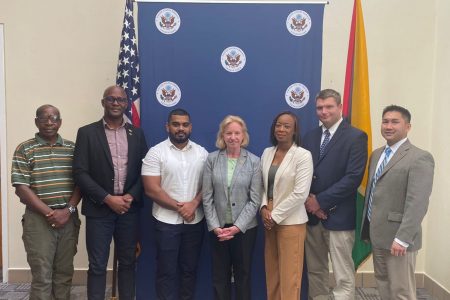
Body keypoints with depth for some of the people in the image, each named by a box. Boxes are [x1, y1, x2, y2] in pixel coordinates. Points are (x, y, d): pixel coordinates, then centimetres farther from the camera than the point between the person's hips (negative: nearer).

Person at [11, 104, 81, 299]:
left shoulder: (72, 148, 7)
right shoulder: (24, 150, -1)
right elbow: (21, 188, -6)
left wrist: (68, 210, -9)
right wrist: (50, 213, -13)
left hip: (69, 218, 3)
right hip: (38, 219, -2)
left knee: (64, 273, 10)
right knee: (42, 276, 2)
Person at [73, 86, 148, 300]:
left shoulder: (136, 133, 7)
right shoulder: (87, 133, -1)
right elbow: (80, 172, -7)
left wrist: (131, 196, -9)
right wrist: (107, 198, -14)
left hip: (129, 209, 3)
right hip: (98, 210, -2)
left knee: (128, 262, 13)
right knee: (97, 266, 6)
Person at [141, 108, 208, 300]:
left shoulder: (202, 153, 5)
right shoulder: (156, 152, -6)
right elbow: (151, 189, -12)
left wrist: (194, 204, -14)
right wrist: (179, 207, -13)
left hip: (195, 220, 3)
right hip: (167, 221, -3)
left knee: (189, 268, 14)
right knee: (167, 271, 6)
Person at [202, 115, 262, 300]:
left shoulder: (254, 161, -3)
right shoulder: (212, 159, -2)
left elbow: (255, 200, -6)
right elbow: (207, 197, -2)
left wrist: (237, 227, -13)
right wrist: (215, 226, -9)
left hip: (245, 227, -1)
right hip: (218, 227, 1)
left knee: (243, 274, 12)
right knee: (219, 275, 12)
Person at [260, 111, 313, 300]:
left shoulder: (303, 155, -10)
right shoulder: (267, 153, 7)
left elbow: (300, 193, -15)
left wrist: (275, 216, -13)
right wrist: (264, 208, -5)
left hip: (291, 221, -5)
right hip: (270, 220, 5)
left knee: (289, 275, 3)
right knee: (272, 272, 13)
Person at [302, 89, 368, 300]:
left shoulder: (356, 137, -6)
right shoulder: (310, 137, 11)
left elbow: (353, 178, -15)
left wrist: (321, 201, -14)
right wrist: (309, 199, -8)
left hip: (338, 216, -5)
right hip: (311, 214, 5)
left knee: (343, 276, 2)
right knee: (315, 271, 15)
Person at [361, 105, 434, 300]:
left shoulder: (419, 158, -13)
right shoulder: (376, 155, 12)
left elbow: (418, 203, -20)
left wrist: (402, 238, -24)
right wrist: (368, 228, 16)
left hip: (397, 237, -8)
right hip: (377, 234, 8)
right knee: (383, 284, 19)